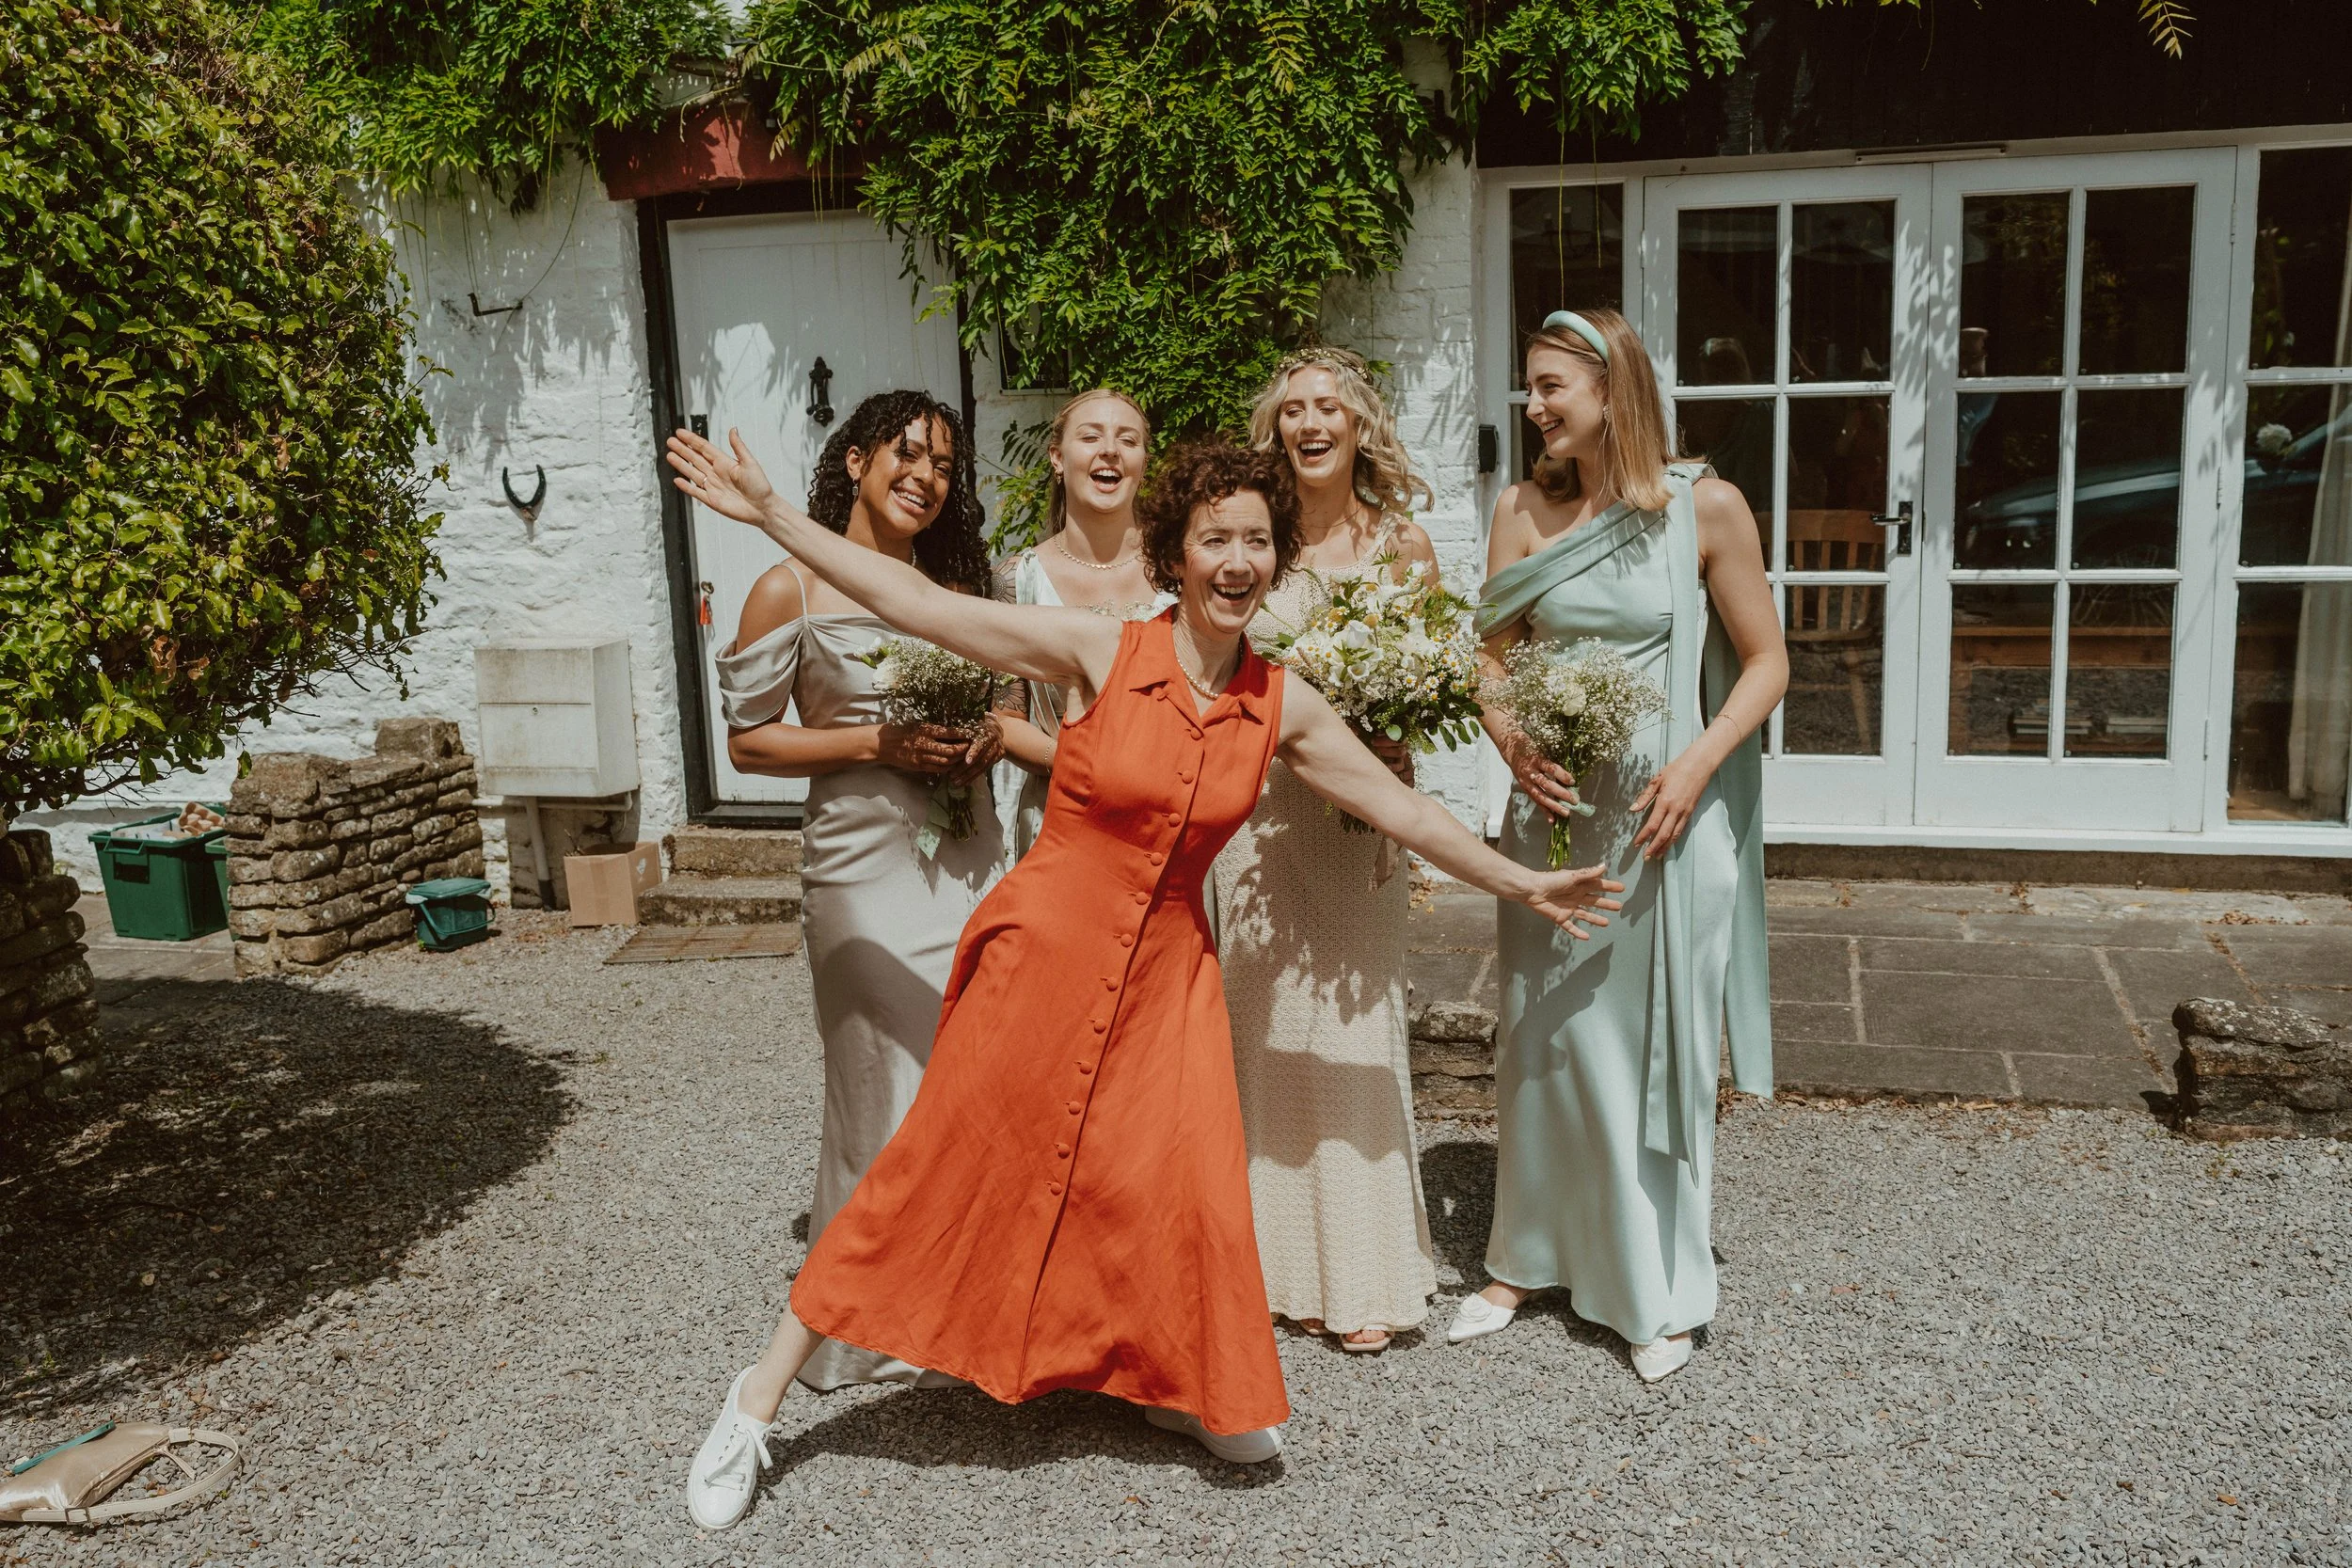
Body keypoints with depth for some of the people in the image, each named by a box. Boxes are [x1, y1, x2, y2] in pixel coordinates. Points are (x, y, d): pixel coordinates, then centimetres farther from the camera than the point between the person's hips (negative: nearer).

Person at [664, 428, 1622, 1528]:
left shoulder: (1282, 708, -2)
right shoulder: (1101, 652, -13)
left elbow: (1400, 808, 9)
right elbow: (916, 604, -13)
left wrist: (1521, 884, 15)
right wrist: (770, 515, -15)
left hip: (1167, 972, 3)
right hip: (1042, 951, -3)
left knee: (1185, 1191, 4)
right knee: (941, 1175, 4)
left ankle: (1182, 1389, 34)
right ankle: (760, 1396, 20)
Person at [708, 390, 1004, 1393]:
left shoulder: (954, 588, 12)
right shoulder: (792, 591, -4)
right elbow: (748, 741, -3)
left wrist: (990, 735, 0)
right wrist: (878, 745, -15)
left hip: (967, 857, 5)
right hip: (864, 864, -5)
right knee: (888, 1088, 0)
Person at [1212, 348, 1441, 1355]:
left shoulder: (1401, 544, 3)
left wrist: (1392, 736, -12)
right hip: (1256, 803, 2)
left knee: (1351, 1026, 0)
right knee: (1268, 1027, 5)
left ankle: (1368, 1276, 12)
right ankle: (1288, 1260, 18)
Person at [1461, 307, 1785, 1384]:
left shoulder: (1704, 509, -6)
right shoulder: (1525, 512, 4)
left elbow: (1766, 662, -2)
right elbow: (1492, 660, 8)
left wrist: (1697, 766, -16)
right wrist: (1515, 747, -11)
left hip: (1666, 811, -3)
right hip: (1552, 808, 3)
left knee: (1657, 1042, 6)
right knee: (1542, 1034, 11)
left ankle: (1658, 1291, 23)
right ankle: (1525, 1261, 28)